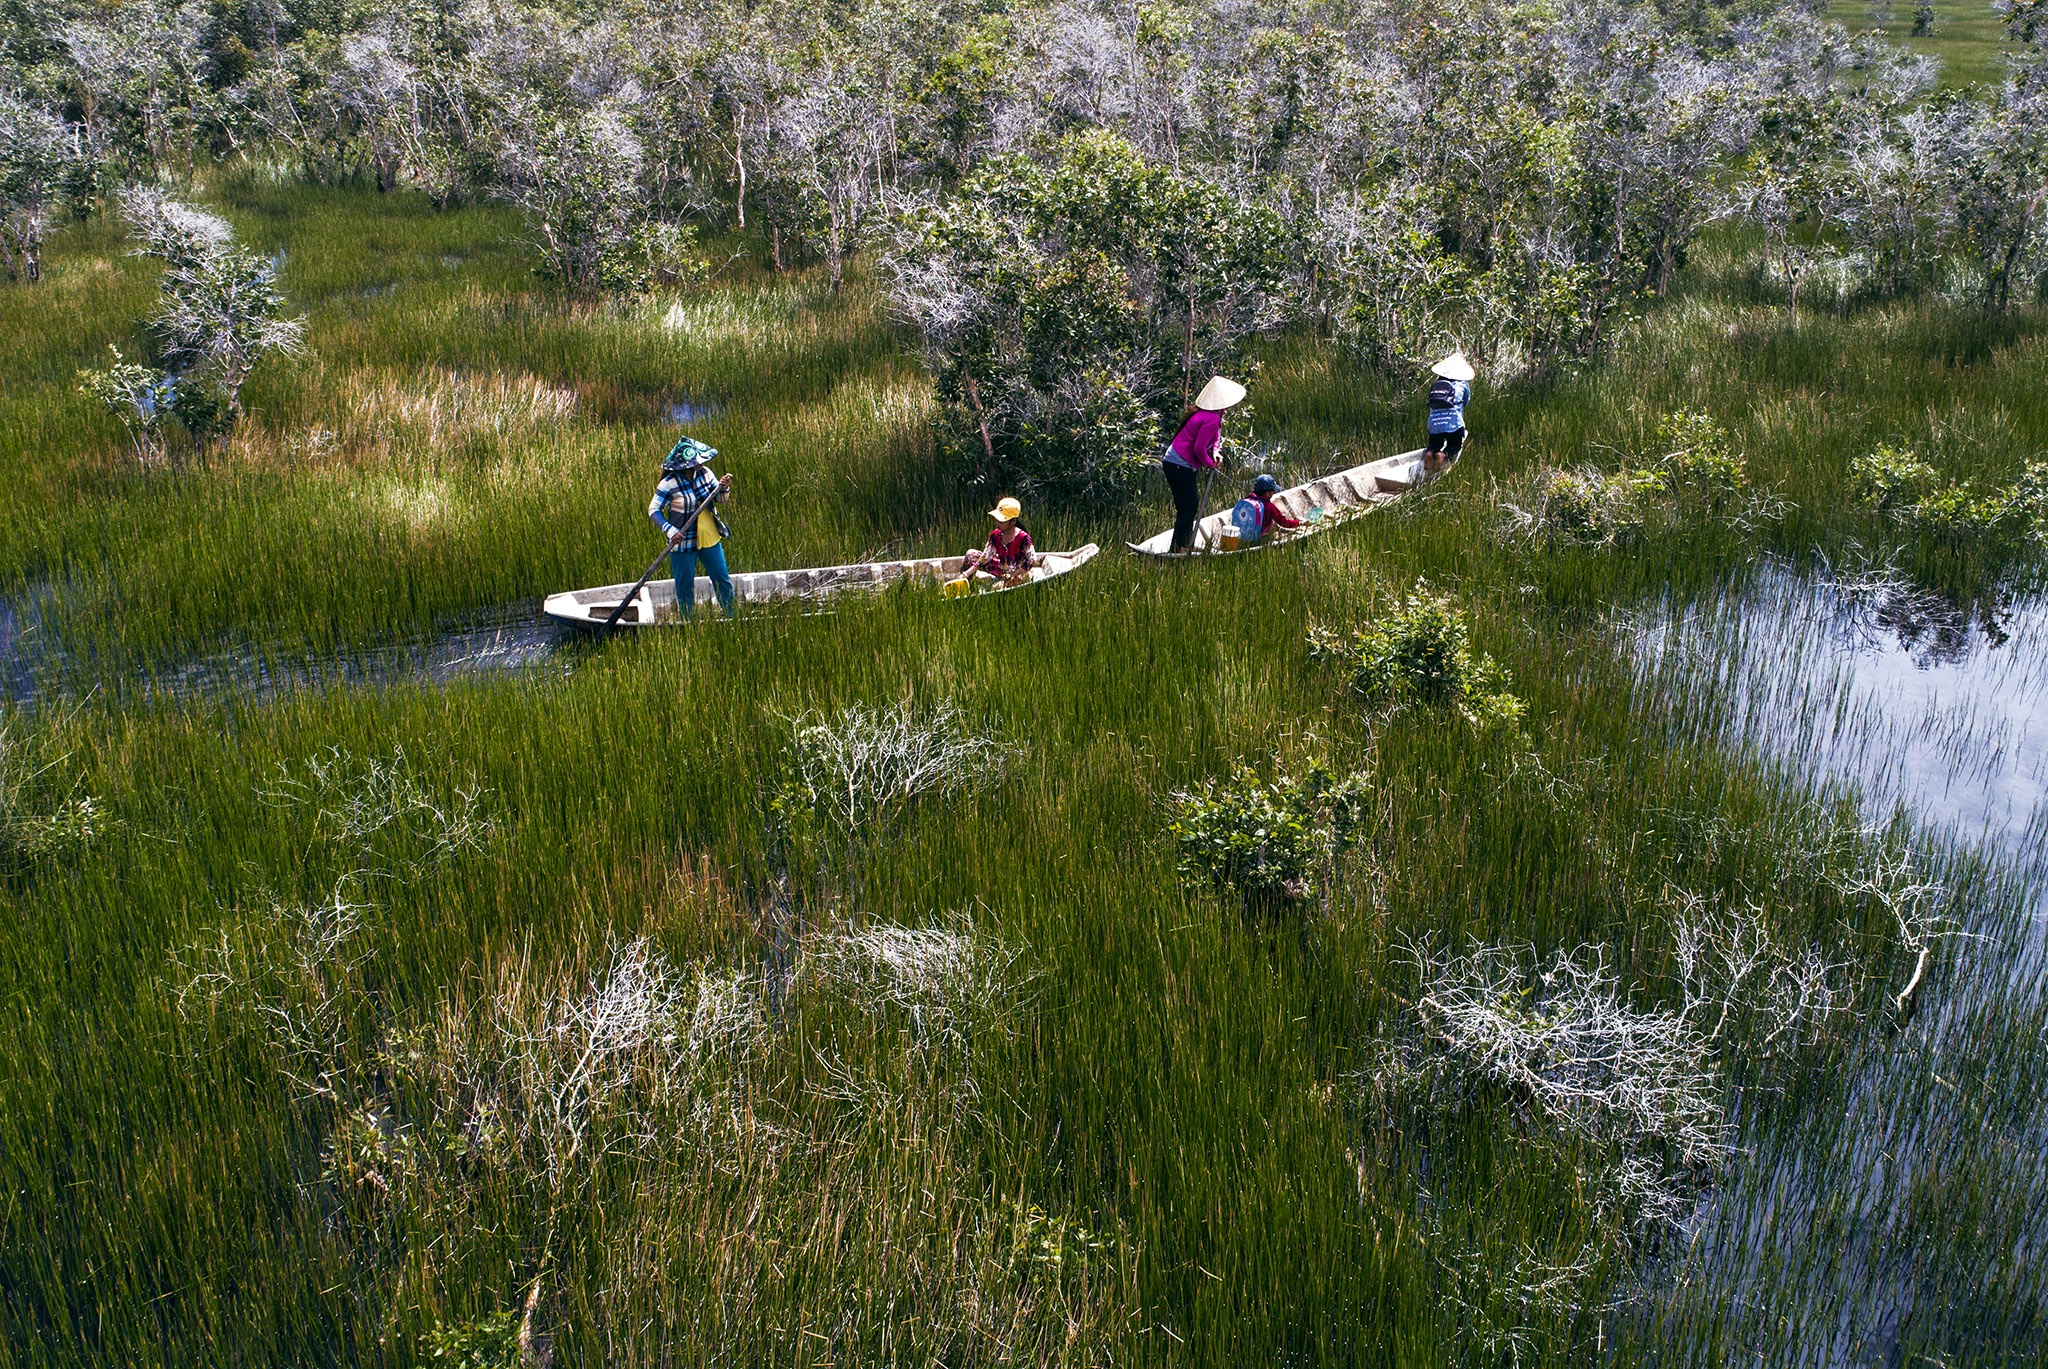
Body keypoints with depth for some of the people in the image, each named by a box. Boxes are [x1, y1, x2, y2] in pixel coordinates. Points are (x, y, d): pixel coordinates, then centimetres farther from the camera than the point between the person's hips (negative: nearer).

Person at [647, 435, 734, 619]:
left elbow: (718, 498, 9)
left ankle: (732, 618, 24)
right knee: (685, 586, 5)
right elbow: (654, 510, -15)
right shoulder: (670, 483, -17)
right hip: (683, 542, -5)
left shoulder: (704, 473, -2)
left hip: (710, 538, 5)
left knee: (723, 580, 11)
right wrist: (671, 530, -29)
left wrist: (723, 488, -15)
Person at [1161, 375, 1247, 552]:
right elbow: (1199, 448, -23)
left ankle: (1187, 544, 23)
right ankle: (1178, 547, -1)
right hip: (1180, 466, -10)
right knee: (1189, 505, -5)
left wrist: (1214, 451, 2)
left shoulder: (1209, 414, 10)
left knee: (1192, 503, 15)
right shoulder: (1212, 419, -22)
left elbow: (1210, 439, 22)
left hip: (1175, 462, 10)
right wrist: (1210, 463, -6)